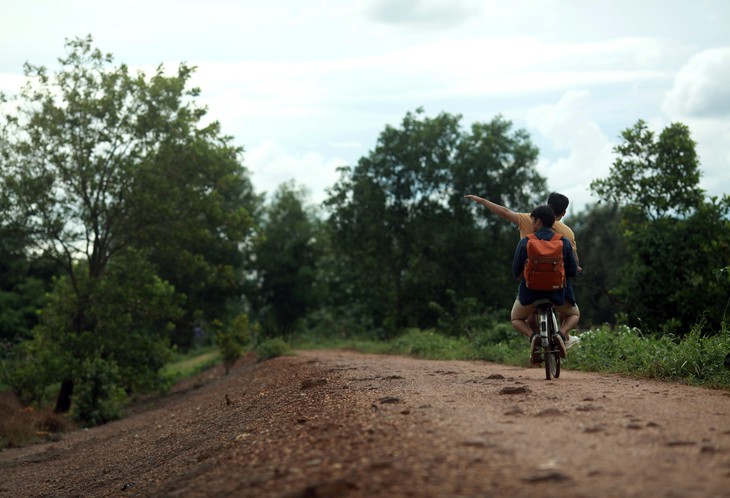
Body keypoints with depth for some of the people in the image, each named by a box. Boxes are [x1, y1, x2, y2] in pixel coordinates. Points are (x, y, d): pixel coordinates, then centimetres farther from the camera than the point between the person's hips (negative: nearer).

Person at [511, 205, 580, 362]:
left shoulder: (525, 242, -5)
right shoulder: (564, 242, -2)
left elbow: (516, 272, 0)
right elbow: (573, 271, 0)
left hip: (530, 291, -1)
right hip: (558, 291, 1)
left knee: (516, 319, 26)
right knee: (574, 315, 29)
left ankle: (532, 336, -8)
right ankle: (563, 333, -5)